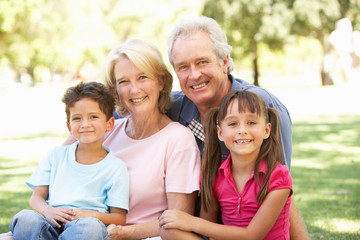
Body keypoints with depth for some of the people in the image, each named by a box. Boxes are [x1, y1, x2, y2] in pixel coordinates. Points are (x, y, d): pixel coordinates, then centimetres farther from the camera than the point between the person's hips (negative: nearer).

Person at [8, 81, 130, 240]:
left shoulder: (115, 167, 9)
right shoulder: (56, 156, 19)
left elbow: (119, 218, 5)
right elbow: (37, 197, 15)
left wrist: (91, 215, -15)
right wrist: (48, 211, -10)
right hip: (52, 220, 2)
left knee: (90, 227, -40)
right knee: (25, 219, -33)